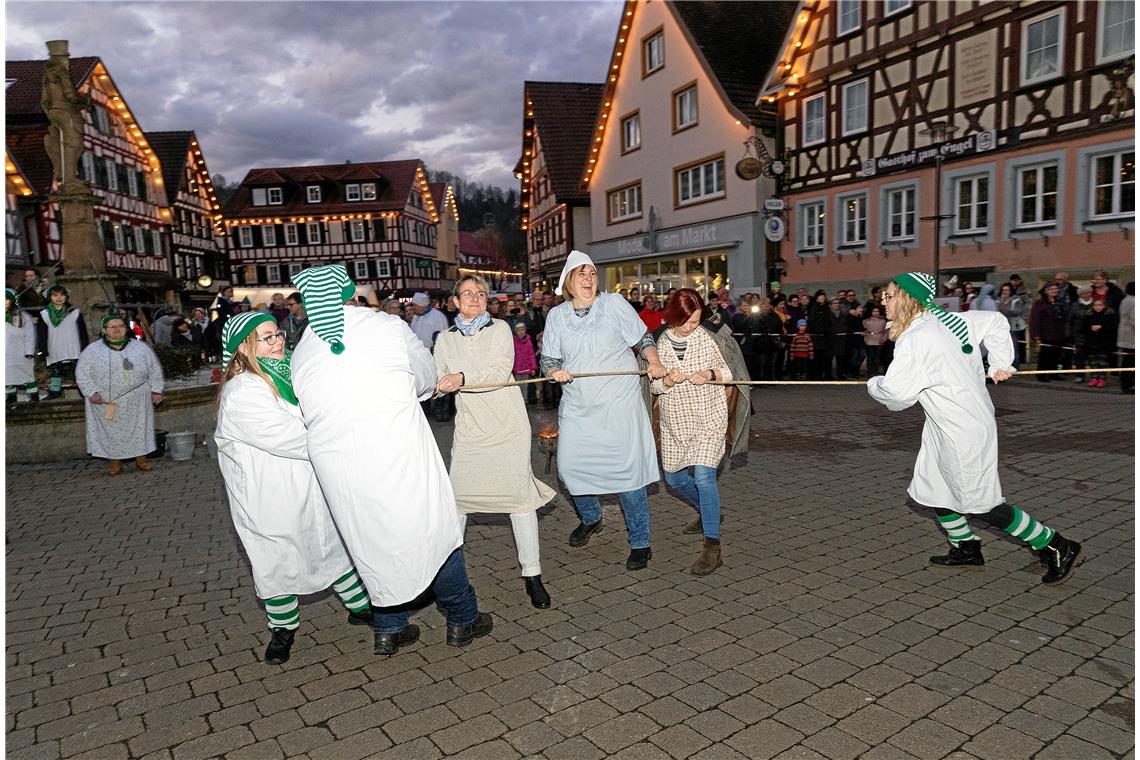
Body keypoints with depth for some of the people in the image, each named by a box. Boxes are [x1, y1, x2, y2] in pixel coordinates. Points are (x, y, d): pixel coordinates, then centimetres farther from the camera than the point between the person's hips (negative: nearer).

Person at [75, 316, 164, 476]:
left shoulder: (141, 348, 3)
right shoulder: (92, 350, -1)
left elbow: (155, 370, 8)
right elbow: (82, 373, -1)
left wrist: (156, 390, 3)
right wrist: (92, 392, -11)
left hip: (137, 403, 1)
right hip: (105, 403, -1)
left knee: (139, 429, 5)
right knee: (110, 432, 5)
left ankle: (141, 457, 18)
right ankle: (114, 461, 17)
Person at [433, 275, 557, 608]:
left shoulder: (500, 329, 1)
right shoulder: (445, 339, 9)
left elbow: (502, 371, -13)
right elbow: (439, 382, 8)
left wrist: (463, 377, -24)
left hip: (508, 426, -2)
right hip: (469, 428, 2)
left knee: (520, 494, -4)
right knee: (456, 496, 2)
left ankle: (532, 574, 7)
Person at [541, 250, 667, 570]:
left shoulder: (615, 304, 1)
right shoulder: (557, 315, 8)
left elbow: (643, 338, 7)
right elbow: (548, 359, 9)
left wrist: (654, 362, -10)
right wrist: (555, 371, -13)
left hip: (619, 403, -3)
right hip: (576, 408, 3)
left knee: (628, 469, -4)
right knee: (569, 465, 2)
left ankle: (640, 543, 11)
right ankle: (591, 518, 33)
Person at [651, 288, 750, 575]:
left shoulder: (709, 336, -8)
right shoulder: (658, 342, -2)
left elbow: (730, 372, 0)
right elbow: (653, 385, 3)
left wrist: (710, 374, -20)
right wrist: (667, 381, -19)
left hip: (709, 416, -4)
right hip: (674, 421, 5)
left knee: (703, 475, -18)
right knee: (674, 479, 15)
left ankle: (712, 547, -11)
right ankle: (708, 513, 43)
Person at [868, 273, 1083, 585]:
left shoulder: (914, 340, -23)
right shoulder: (945, 319, 4)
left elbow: (895, 394, -23)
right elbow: (995, 321, 14)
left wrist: (873, 383, -1)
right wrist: (1001, 364, 15)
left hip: (962, 433, -9)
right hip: (946, 427, 9)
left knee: (982, 506, 3)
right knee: (933, 489, 17)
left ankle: (1059, 549, 16)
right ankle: (966, 551, 31)